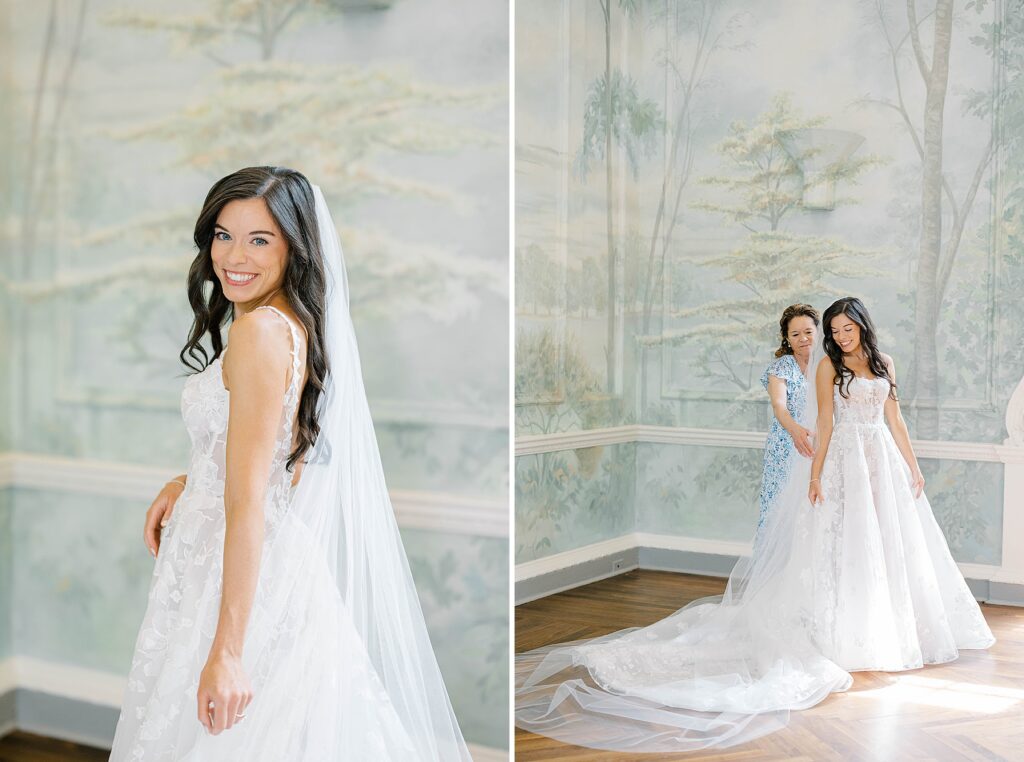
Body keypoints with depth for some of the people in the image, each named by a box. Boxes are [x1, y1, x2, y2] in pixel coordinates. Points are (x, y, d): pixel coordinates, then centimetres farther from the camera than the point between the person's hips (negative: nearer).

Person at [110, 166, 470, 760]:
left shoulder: (260, 330, -20)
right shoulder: (299, 324, 7)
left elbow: (249, 502, -25)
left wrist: (226, 650, -26)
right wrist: (186, 484, 7)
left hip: (241, 579, -9)